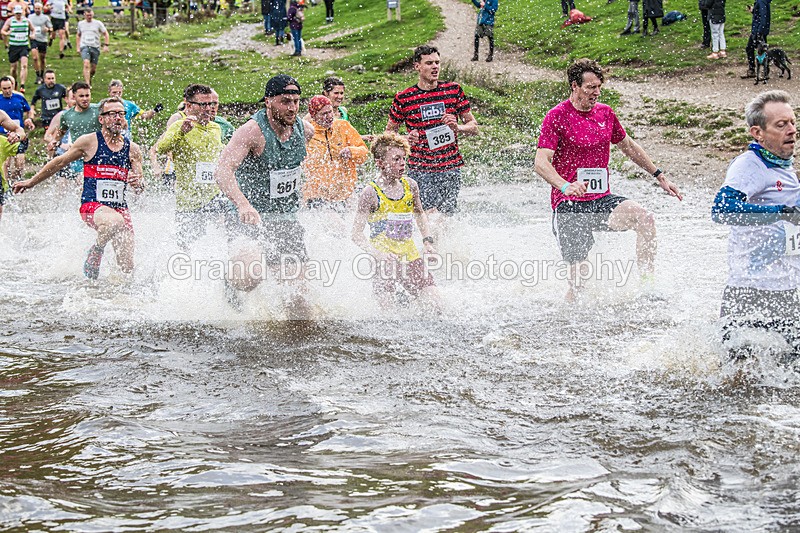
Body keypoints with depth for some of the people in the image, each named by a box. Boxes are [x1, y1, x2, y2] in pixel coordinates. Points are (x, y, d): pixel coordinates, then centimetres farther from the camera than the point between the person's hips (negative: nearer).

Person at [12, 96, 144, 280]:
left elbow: (140, 187, 9)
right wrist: (31, 182, 19)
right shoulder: (89, 141, 0)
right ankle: (95, 252, -9)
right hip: (92, 205, -3)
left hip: (120, 208, 3)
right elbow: (59, 163, 12)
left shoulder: (132, 149, 8)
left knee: (127, 268, -6)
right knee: (114, 221, -39)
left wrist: (138, 184, -16)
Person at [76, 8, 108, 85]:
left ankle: (88, 78, 35)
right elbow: (78, 36, 24)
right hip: (84, 47, -1)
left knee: (93, 67, 4)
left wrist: (106, 45, -6)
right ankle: (87, 84, -28)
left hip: (95, 47, 1)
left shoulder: (98, 23, 3)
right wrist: (78, 47, 16)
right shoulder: (81, 24, 11)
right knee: (86, 64, -23)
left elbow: (106, 34, 6)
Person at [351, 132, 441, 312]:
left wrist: (427, 242, 11)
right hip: (384, 258, -4)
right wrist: (378, 254, -23)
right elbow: (357, 234, -9)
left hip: (410, 255, 4)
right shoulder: (371, 193, -10)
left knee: (435, 306, -5)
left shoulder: (410, 186, 5)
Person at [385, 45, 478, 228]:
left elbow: (473, 126, 11)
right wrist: (405, 140, -11)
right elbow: (389, 132, 10)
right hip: (420, 169, -2)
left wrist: (457, 128, -10)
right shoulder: (403, 98, -1)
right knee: (432, 218, -16)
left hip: (451, 168, 3)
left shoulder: (453, 90, 5)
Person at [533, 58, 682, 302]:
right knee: (578, 277, -7)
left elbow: (628, 146, 26)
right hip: (569, 205, -5)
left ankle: (647, 285, -17)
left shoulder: (605, 113, 10)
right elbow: (541, 162, -17)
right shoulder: (557, 116, -8)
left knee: (645, 219, -22)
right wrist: (565, 186, -36)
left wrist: (659, 176, 24)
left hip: (602, 200, 5)